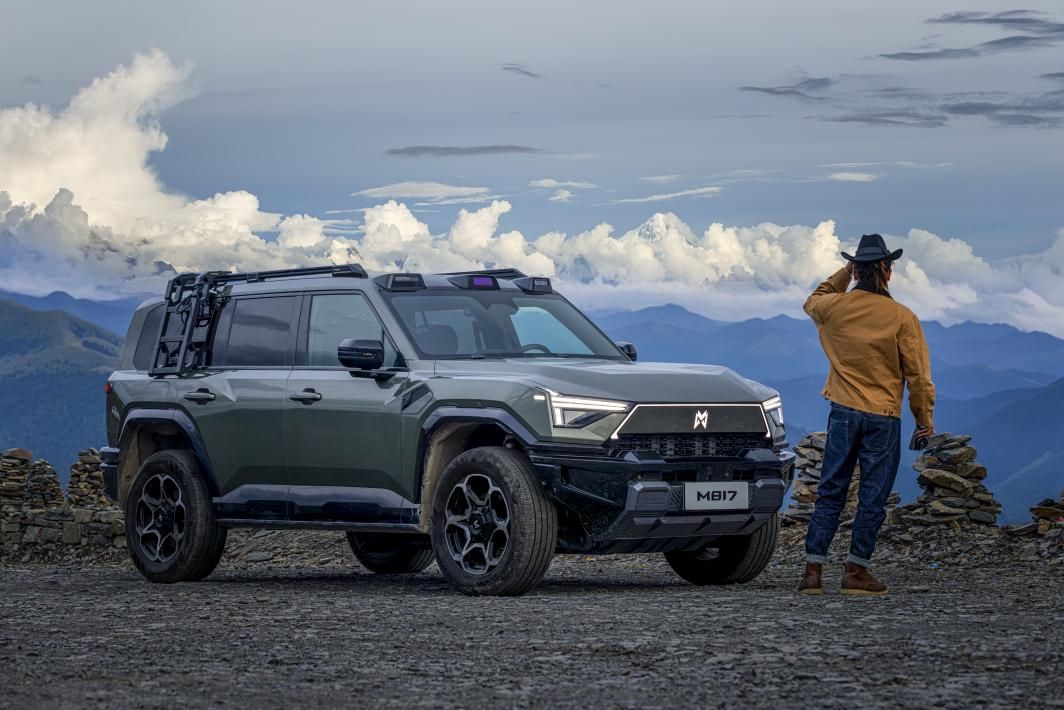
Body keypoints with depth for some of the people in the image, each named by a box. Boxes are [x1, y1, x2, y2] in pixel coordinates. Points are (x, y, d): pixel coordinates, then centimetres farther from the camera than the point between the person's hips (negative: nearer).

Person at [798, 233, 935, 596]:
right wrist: (925, 417, 5)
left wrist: (843, 274, 23)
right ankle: (856, 571, 5)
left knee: (830, 494, 8)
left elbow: (813, 302, 25)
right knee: (872, 498, 5)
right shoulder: (902, 318, -10)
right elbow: (918, 374, -7)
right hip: (883, 418, -3)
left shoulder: (835, 306, -2)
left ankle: (813, 568, 3)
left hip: (843, 413, 3)